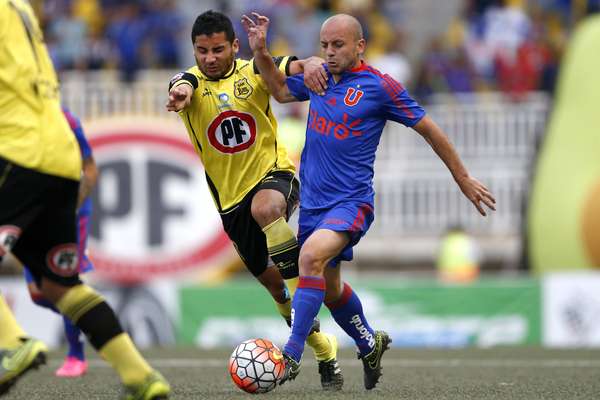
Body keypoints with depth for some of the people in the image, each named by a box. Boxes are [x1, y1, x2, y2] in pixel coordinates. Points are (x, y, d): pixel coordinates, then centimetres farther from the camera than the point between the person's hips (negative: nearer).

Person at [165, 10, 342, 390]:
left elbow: (297, 66, -14)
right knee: (273, 283, 10)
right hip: (230, 197, 3)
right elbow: (183, 87, -28)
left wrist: (312, 66, -39)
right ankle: (324, 349, 27)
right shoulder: (192, 79, -4)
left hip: (273, 174, -3)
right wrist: (181, 93, -53)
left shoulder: (254, 72, -4)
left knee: (264, 208, -40)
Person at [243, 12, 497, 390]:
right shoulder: (319, 77, 7)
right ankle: (370, 344, 44)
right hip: (313, 202, 7)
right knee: (330, 288, 17)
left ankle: (292, 355, -33)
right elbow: (282, 90, 27)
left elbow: (429, 129, -1)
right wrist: (260, 51, 10)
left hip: (352, 202, -7)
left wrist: (464, 180, 5)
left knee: (312, 255, -32)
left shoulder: (380, 86, -9)